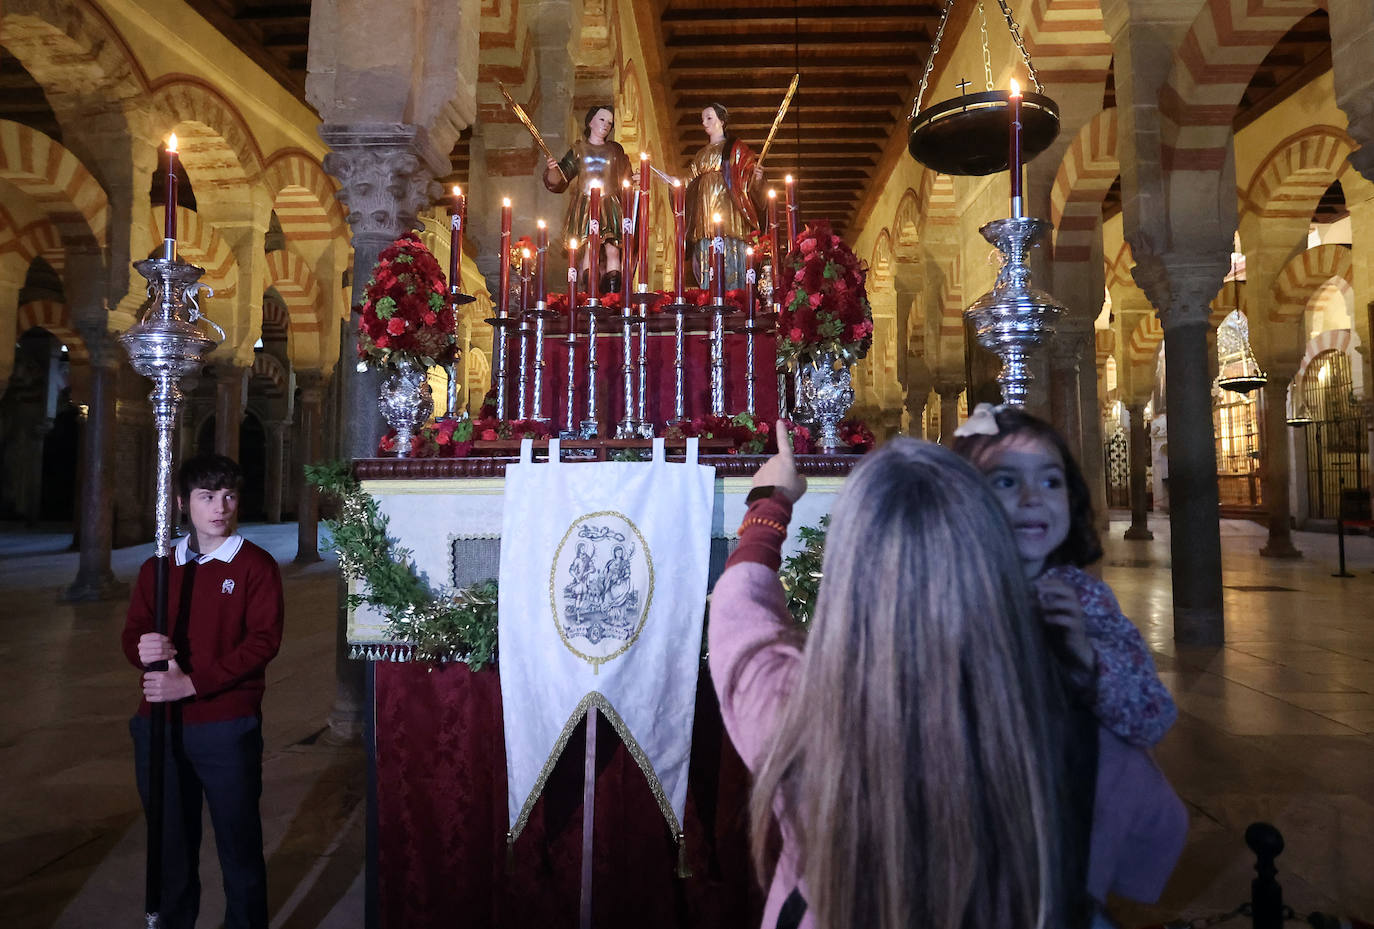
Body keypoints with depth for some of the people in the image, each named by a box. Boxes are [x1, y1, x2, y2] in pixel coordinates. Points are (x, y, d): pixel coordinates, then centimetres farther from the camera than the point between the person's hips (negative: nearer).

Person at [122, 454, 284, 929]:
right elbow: (133, 633, 11)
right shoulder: (157, 568, 10)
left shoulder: (256, 565, -5)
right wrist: (144, 648, -13)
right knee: (171, 846, 18)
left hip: (226, 728, -4)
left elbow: (263, 640, -13)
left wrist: (191, 682, -19)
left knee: (239, 846, 7)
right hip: (159, 725, 4)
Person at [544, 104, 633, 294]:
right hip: (585, 205, -2)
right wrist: (552, 168, -14)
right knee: (589, 249, -12)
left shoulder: (615, 150, 18)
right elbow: (559, 181, 5)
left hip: (609, 206, 2)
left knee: (612, 250, -11)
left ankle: (613, 296, -10)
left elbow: (623, 180, 21)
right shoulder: (579, 149, 11)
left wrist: (633, 179, 1)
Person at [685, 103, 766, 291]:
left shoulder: (735, 148, 7)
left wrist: (756, 178, -22)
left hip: (728, 209, -5)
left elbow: (748, 176, -2)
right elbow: (692, 185, 23)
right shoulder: (701, 154, 25)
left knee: (730, 262, -11)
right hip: (705, 214, 5)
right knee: (707, 265, -1)